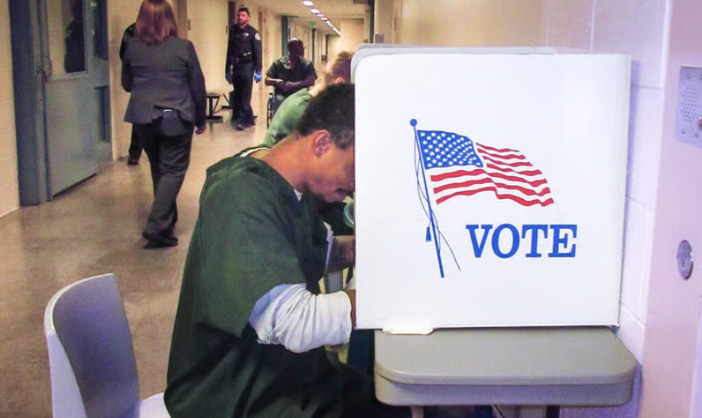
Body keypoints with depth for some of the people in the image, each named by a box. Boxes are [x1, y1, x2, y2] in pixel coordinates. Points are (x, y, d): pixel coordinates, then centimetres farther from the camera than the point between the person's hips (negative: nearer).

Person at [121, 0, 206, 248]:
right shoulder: (184, 47, -5)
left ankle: (167, 222, 27)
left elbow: (126, 84, 14)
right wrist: (200, 120, 13)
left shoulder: (132, 47, 2)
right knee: (173, 170, 1)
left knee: (158, 169, 18)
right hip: (176, 118, -3)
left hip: (143, 118, 4)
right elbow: (198, 88, 1)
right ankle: (157, 226, -11)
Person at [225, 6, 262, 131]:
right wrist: (227, 70, 12)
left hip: (247, 65, -5)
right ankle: (237, 116, 20)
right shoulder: (233, 31, 11)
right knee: (237, 94, 8)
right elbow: (229, 50, 14)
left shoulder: (252, 32, -3)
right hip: (235, 66, 5)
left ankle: (243, 119, -11)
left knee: (245, 94, -10)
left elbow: (258, 52, -7)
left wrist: (258, 71, -15)